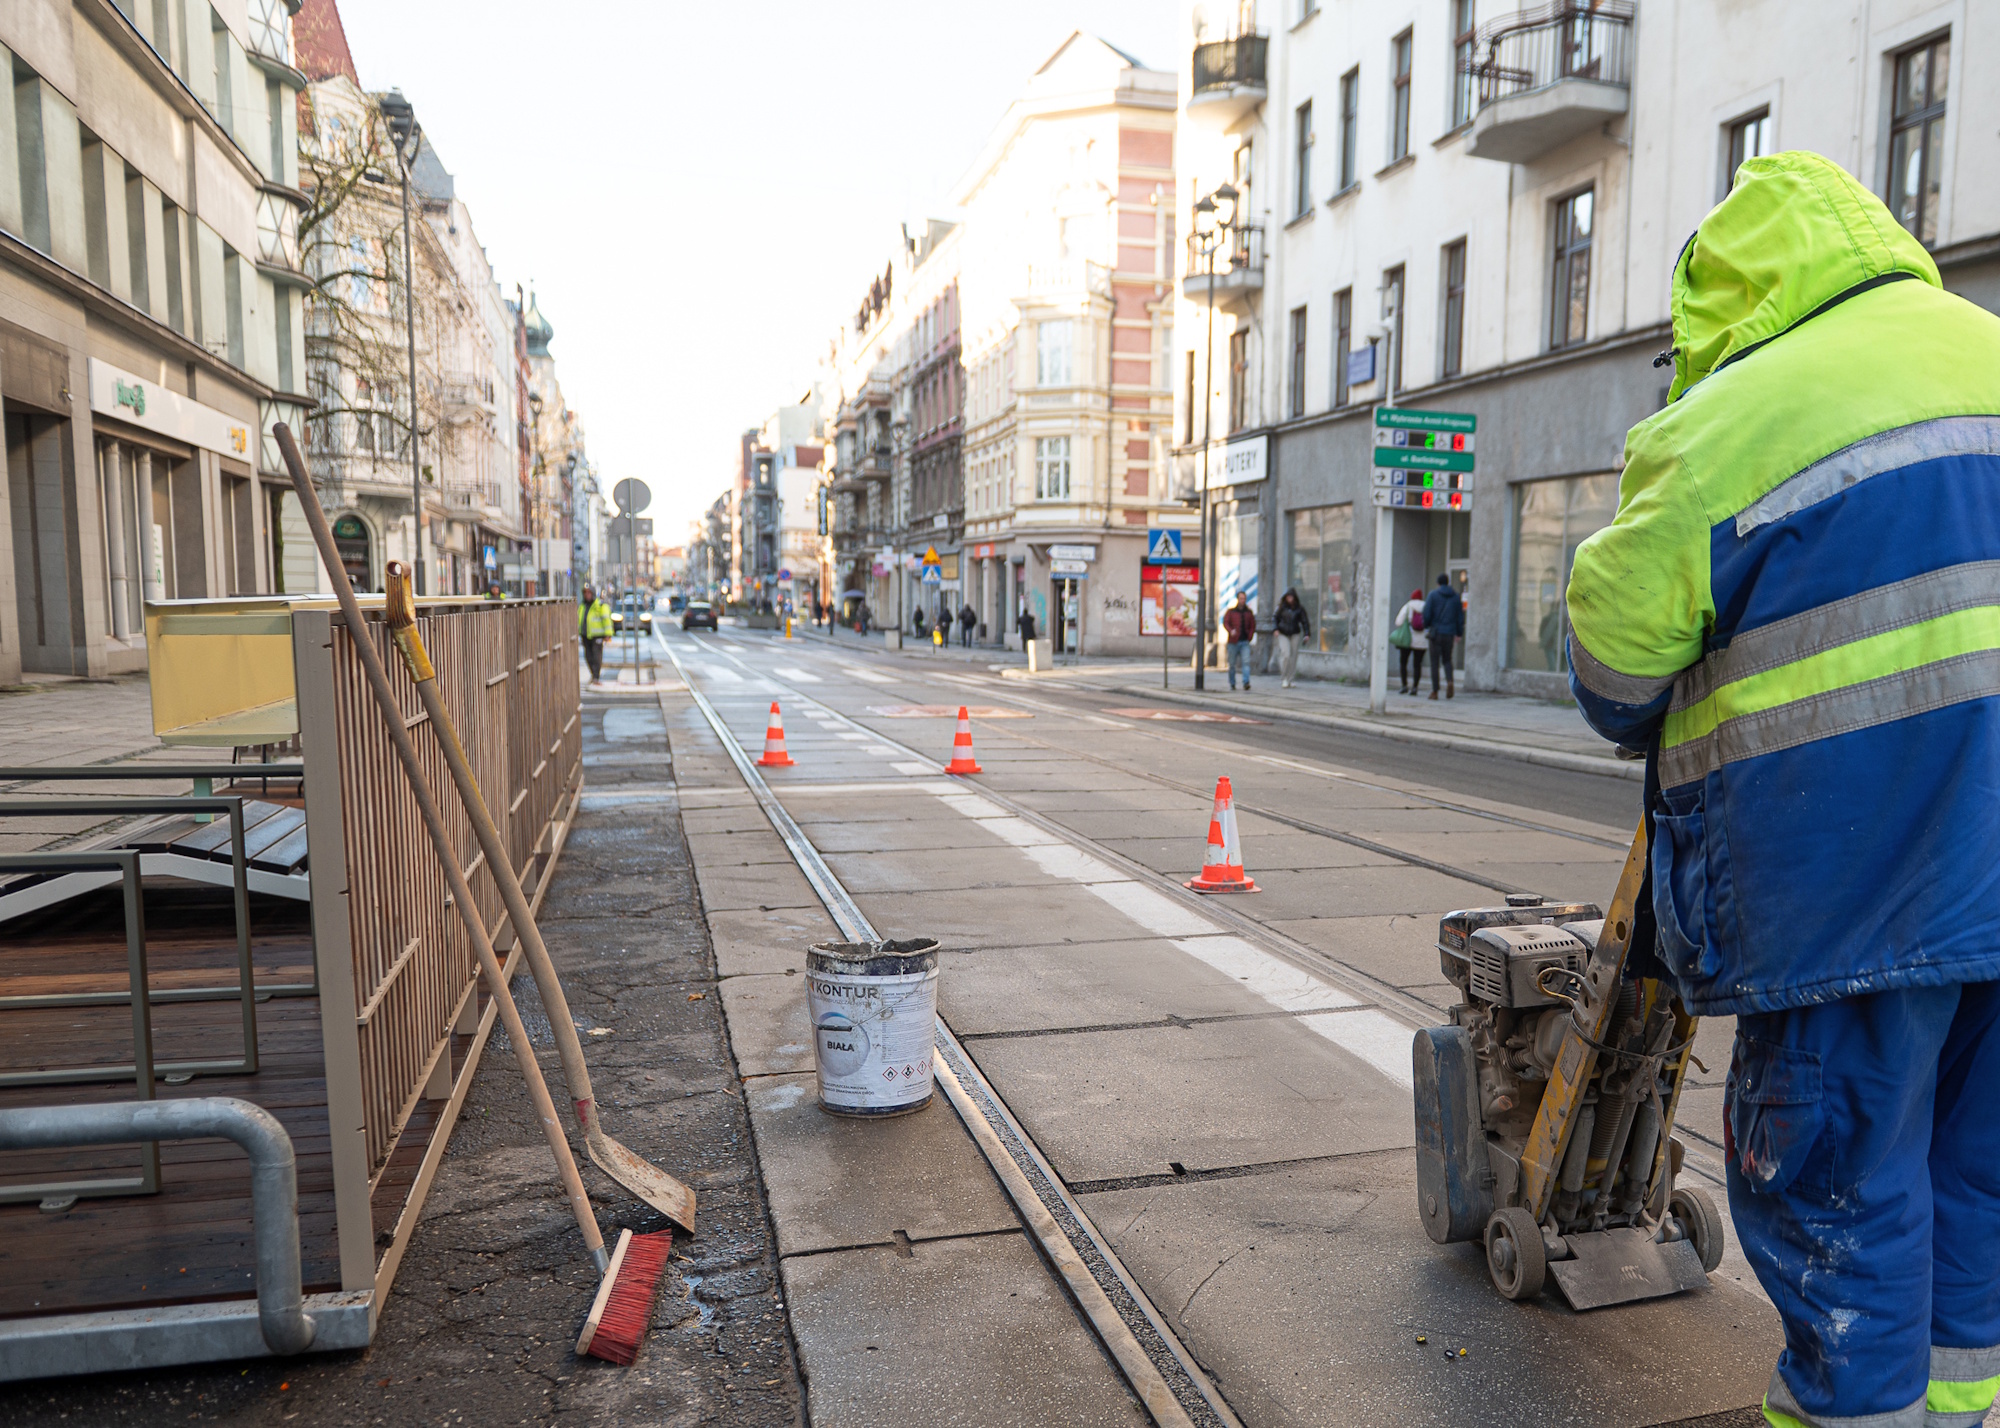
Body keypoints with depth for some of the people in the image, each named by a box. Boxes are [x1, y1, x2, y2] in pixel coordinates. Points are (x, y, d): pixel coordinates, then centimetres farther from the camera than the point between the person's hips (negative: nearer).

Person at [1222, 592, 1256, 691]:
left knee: (1246, 662, -14)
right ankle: (1232, 683, 17)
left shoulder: (1249, 612, 12)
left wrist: (1250, 637, 2)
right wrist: (1230, 631, -24)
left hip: (1245, 642, 1)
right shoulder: (1230, 611, 5)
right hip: (1233, 642, -1)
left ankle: (1246, 682, -20)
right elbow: (1225, 622, -5)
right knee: (1232, 664, 4)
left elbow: (1252, 626, 15)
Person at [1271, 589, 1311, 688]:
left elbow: (1304, 621, 5)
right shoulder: (1281, 607, -2)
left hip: (1295, 634, 2)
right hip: (1283, 634, -2)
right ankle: (1283, 679, -4)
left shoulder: (1299, 608, 0)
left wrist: (1307, 634, -3)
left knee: (1293, 657, 2)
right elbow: (1274, 617, 7)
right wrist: (1275, 629, -7)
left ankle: (1290, 679, 13)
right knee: (1285, 654, -16)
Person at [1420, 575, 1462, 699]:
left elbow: (1426, 613, -9)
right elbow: (1460, 616, 7)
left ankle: (1434, 691, 0)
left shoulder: (1433, 595, -3)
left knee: (1435, 662, 2)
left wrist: (1425, 627, 7)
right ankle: (1449, 681, -11)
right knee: (1447, 660, 16)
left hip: (1435, 632, -2)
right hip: (1449, 634, 2)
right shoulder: (1456, 596, 6)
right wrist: (1458, 633, 15)